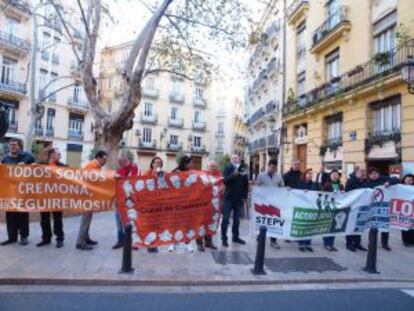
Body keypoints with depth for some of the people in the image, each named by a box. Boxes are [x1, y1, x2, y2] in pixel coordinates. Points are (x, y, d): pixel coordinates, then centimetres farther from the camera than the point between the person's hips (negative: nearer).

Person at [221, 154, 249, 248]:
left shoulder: (243, 169, 7)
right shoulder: (228, 168, -2)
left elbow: (246, 184, 10)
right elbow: (225, 180, -17)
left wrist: (245, 196, 6)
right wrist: (234, 174, -29)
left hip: (239, 198, 4)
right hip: (229, 197, -4)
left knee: (237, 219, 12)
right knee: (226, 219, -1)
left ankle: (235, 237, 23)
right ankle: (224, 238, 5)